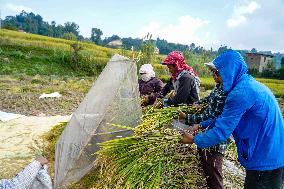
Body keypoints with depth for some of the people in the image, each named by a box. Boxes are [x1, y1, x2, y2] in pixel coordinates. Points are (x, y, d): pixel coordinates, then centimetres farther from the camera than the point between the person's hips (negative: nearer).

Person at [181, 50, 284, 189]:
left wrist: (194, 140, -9)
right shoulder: (249, 84, 6)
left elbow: (221, 131, -22)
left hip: (266, 160, -9)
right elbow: (226, 117, 13)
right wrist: (202, 125, 11)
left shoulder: (241, 93, -25)